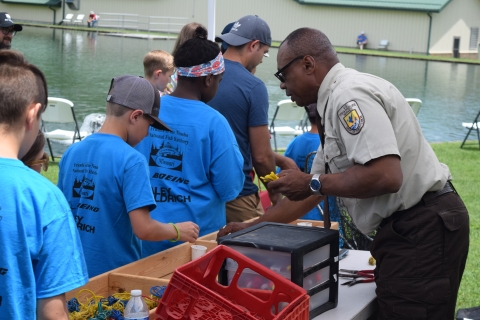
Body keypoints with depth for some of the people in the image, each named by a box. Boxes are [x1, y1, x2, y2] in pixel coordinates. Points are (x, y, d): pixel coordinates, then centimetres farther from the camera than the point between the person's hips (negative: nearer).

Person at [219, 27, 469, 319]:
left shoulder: (350, 94, -15)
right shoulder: (335, 101, 17)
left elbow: (386, 176, -26)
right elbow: (312, 192, 23)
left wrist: (312, 183, -14)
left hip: (422, 228, -10)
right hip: (407, 228, 10)